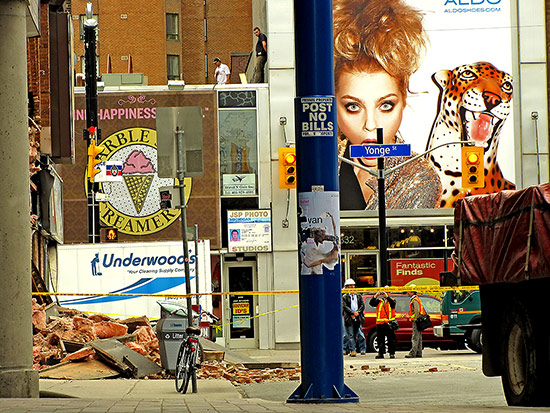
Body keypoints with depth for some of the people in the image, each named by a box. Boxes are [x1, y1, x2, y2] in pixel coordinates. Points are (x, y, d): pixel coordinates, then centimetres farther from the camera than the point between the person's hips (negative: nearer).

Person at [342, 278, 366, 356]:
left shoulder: (359, 296, 15)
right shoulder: (344, 297, 4)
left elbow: (362, 305, 8)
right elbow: (345, 307, -6)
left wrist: (357, 312, -8)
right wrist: (353, 313, -16)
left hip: (358, 318, 2)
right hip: (349, 319, -2)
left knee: (360, 334, -2)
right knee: (350, 335, -3)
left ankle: (363, 349, 3)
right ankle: (352, 350, 0)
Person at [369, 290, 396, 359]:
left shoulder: (391, 300, 6)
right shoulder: (379, 301, 12)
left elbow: (393, 303, -17)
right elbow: (371, 303, -2)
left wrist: (387, 296, -27)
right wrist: (375, 296, -16)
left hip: (389, 323, -2)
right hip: (380, 323, 2)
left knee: (391, 339, 0)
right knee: (380, 339, 5)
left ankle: (392, 353, 4)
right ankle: (381, 353, 11)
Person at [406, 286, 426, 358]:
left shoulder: (414, 300, -13)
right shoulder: (417, 299, 19)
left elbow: (416, 311, -21)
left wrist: (415, 320, -20)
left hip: (416, 321, -11)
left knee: (415, 338, -12)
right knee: (418, 338, 11)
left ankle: (413, 353, -16)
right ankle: (419, 353, 13)